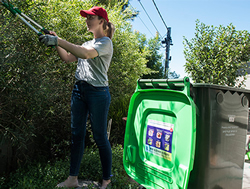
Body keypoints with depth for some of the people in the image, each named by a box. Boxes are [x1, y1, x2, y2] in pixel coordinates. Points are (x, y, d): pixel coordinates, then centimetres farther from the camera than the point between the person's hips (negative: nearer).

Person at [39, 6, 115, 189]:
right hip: (79, 90, 8)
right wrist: (54, 40, 5)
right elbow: (67, 57, 17)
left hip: (97, 92, -8)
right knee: (77, 134, 7)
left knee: (100, 137, 0)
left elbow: (86, 54, -25)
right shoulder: (88, 43, 20)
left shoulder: (105, 42, -5)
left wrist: (58, 40, -27)